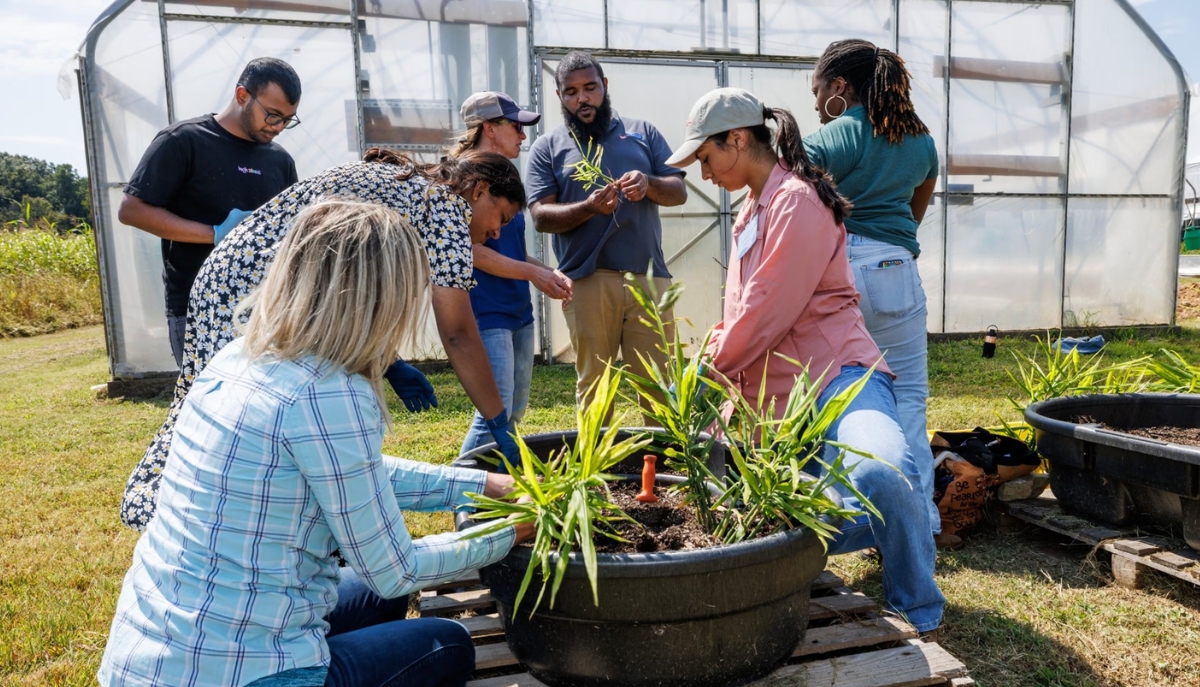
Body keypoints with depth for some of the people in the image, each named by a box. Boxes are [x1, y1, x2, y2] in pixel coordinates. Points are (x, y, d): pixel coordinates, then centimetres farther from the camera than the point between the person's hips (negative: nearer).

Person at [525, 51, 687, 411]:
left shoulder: (643, 132, 15)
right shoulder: (547, 147, 10)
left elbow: (679, 191, 10)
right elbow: (540, 216, 0)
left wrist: (648, 184, -12)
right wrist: (588, 208, -18)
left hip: (649, 276, 2)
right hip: (587, 281, -1)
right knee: (593, 383, 4)